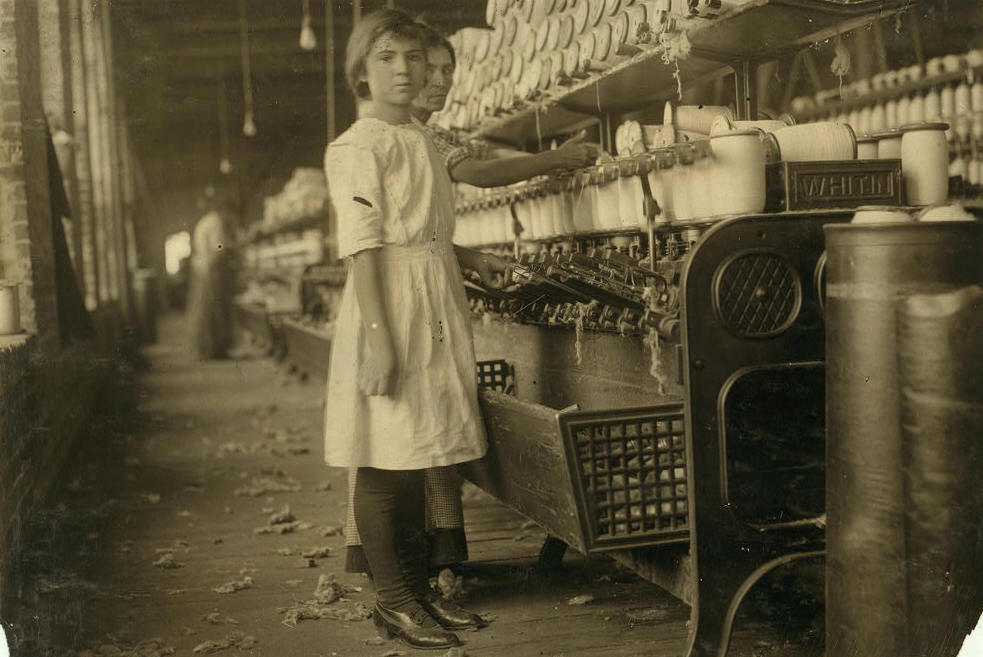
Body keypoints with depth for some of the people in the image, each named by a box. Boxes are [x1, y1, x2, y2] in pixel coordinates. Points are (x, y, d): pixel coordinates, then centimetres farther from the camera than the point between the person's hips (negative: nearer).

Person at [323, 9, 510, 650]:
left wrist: (471, 257, 12)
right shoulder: (357, 148, -9)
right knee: (386, 463, -1)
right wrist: (378, 337, -22)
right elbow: (363, 247, -16)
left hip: (437, 308, 8)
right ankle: (393, 599, 10)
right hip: (391, 305, -8)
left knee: (415, 459, 14)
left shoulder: (421, 139, 17)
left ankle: (419, 588, 24)